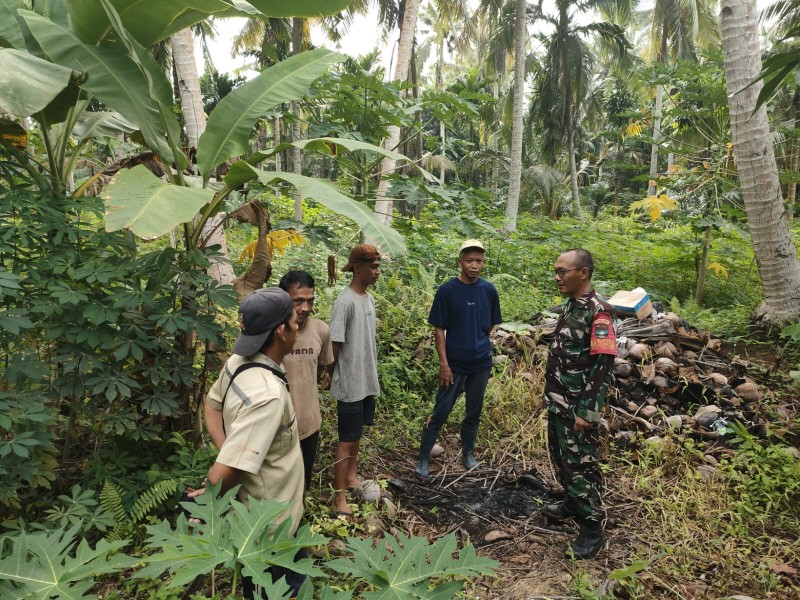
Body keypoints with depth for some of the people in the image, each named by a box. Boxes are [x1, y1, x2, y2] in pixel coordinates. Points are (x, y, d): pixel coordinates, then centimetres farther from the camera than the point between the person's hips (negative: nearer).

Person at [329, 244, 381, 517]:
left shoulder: (369, 299, 7)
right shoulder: (346, 302, -21)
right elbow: (335, 344, -17)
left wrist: (372, 375, 16)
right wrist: (331, 376, -9)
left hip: (367, 380, 8)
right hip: (350, 384, -8)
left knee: (357, 433, 21)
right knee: (347, 440, 0)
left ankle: (351, 477, 37)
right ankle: (339, 499, 11)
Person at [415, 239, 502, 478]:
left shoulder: (489, 291, -2)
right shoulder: (447, 291, -10)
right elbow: (439, 329, -9)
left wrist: (477, 344, 9)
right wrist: (444, 364, -12)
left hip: (481, 363, 3)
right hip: (454, 363, -3)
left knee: (474, 412, 15)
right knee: (440, 412, 2)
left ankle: (468, 454, 34)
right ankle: (423, 459, 15)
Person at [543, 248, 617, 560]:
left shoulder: (598, 312, -20)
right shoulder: (569, 306, 7)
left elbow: (603, 366, -22)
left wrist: (589, 411, -22)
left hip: (577, 407, -9)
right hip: (557, 402, 9)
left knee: (581, 464, 2)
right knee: (561, 458, 21)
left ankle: (592, 530, 17)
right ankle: (573, 504, 41)